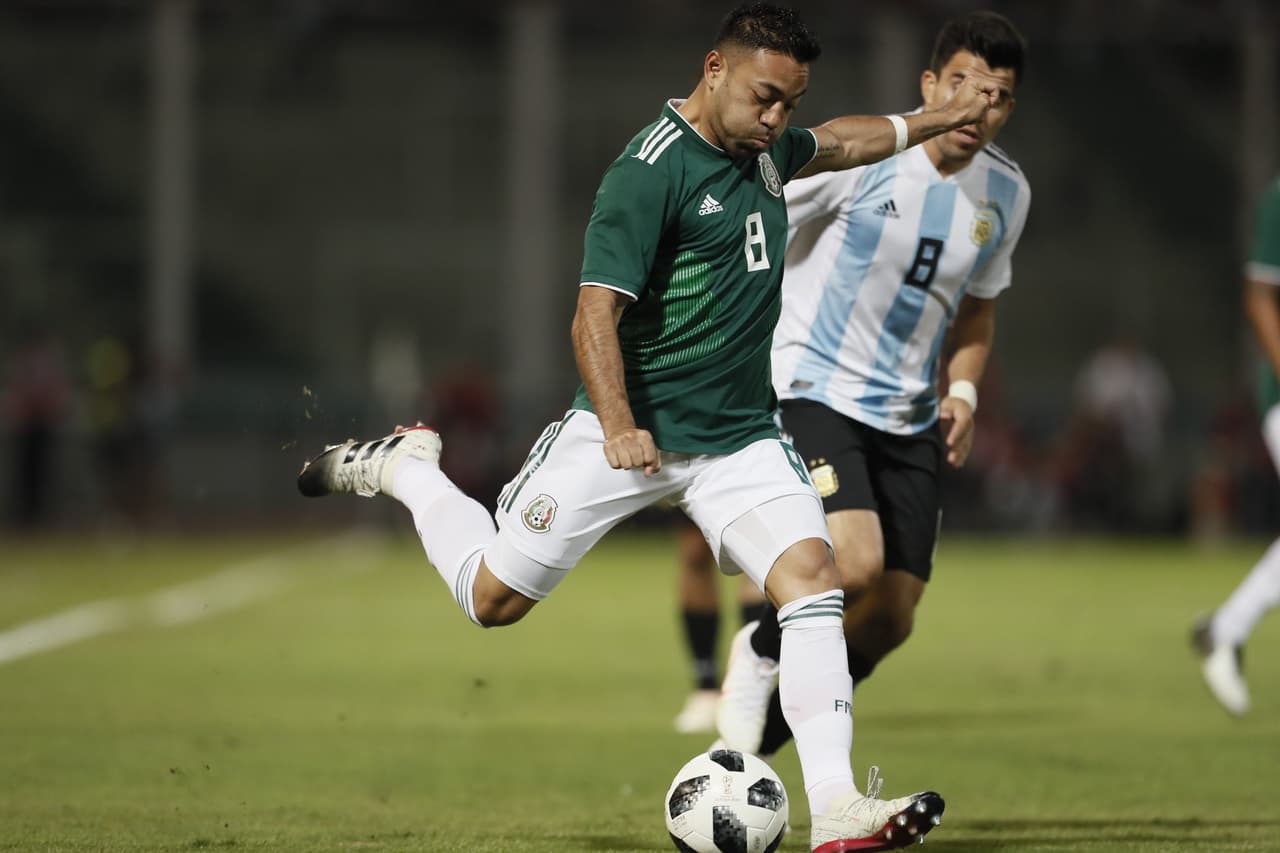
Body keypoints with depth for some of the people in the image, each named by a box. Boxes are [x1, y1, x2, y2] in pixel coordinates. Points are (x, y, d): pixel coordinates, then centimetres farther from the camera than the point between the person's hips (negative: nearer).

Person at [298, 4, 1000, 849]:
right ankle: (405, 467, 31)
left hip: (739, 435, 6)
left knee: (812, 574, -16)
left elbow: (835, 144, 33)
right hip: (634, 432, -6)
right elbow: (595, 314, -23)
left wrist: (936, 120, 35)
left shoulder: (765, 148, 7)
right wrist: (618, 429, -32)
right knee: (493, 599, 2)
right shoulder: (650, 171, -19)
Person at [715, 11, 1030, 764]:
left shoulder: (1005, 193, 4)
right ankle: (762, 650, 3)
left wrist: (963, 394, 4)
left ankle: (755, 744, 20)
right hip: (814, 391, -6)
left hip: (909, 419, 6)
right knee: (855, 562, -29)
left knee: (890, 619, 1)